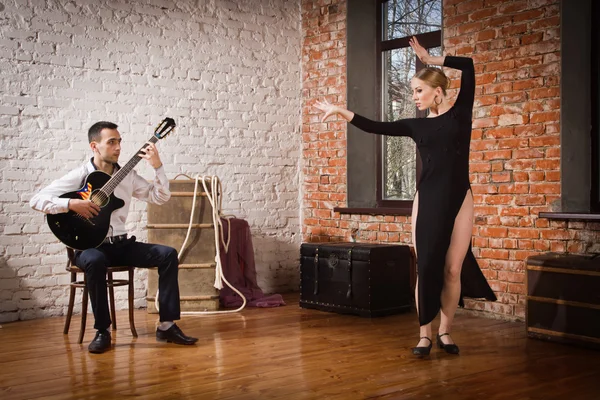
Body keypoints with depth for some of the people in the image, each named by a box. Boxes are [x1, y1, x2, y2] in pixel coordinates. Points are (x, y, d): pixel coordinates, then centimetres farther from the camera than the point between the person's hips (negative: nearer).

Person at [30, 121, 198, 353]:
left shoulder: (127, 175, 9)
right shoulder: (80, 176, -5)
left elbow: (160, 197, 6)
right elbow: (37, 200, -11)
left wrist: (157, 166, -6)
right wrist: (71, 204, -25)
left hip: (121, 244, 5)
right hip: (90, 246, -5)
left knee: (168, 254, -15)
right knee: (95, 261, -40)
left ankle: (167, 326, -12)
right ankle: (102, 331, -23)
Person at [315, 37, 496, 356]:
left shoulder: (461, 112, 3)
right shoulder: (416, 125, 11)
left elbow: (468, 66, -2)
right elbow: (376, 128, 8)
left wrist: (430, 59, 6)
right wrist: (341, 111, 3)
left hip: (459, 199, -2)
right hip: (427, 200, 2)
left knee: (452, 270, 2)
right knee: (426, 267, -1)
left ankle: (445, 332, 16)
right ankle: (424, 334, 10)